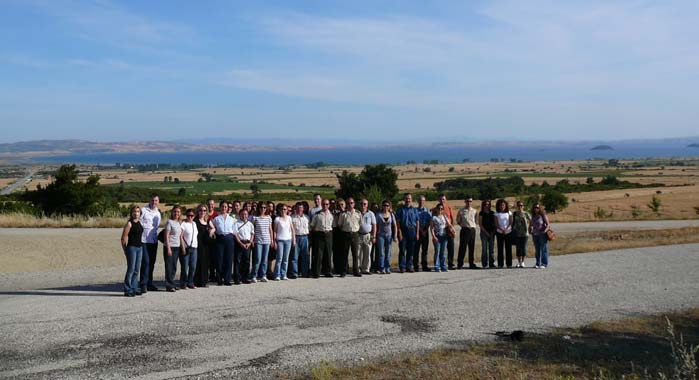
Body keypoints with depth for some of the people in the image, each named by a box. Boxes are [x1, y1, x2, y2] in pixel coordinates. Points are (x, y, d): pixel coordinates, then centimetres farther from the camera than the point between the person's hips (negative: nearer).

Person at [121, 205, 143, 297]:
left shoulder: (140, 222, 12)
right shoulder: (129, 223, -8)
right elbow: (123, 238, -9)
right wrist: (125, 250, -5)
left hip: (140, 248, 7)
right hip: (132, 248, -7)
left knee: (137, 270, 10)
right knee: (131, 269, -6)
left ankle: (134, 288, 17)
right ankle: (127, 290, -1)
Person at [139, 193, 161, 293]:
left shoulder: (158, 213, 15)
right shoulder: (143, 210, -5)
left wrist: (157, 235, 14)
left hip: (154, 241, 6)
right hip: (144, 240, -6)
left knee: (152, 263, 9)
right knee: (145, 262, -12)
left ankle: (149, 283, 17)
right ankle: (143, 284, -9)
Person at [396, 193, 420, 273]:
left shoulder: (415, 210, 12)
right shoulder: (400, 209, 3)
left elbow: (417, 222, 11)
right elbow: (397, 222, -1)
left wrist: (417, 233, 4)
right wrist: (399, 232, -10)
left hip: (412, 231, 3)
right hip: (403, 231, -3)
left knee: (411, 250, 6)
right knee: (402, 250, -4)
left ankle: (409, 266, 14)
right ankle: (402, 267, 0)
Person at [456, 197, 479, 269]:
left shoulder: (474, 211, 8)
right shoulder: (461, 211, -1)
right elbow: (458, 221, 7)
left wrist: (475, 225, 3)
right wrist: (463, 225, -1)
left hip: (472, 230, 4)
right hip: (464, 230, -4)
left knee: (472, 248, 8)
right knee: (462, 247, -3)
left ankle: (471, 264, 16)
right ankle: (460, 264, 2)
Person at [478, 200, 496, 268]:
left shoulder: (492, 213, 12)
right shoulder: (481, 213, 1)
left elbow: (495, 223, 12)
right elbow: (480, 224, -4)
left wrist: (493, 232, -1)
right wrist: (486, 232, -9)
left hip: (492, 233, 4)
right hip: (484, 232, -4)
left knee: (492, 248, 3)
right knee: (484, 249, -5)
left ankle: (491, 264, 6)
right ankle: (484, 264, -3)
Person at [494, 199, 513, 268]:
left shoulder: (509, 213, 7)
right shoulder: (497, 213, 5)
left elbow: (510, 223, 1)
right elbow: (496, 224, -1)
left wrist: (506, 229, -14)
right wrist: (502, 230, -16)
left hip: (508, 232, 1)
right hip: (499, 232, 0)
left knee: (508, 248, 0)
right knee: (500, 248, -1)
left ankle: (509, 264, 4)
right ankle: (500, 264, 1)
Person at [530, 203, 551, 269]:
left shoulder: (543, 215, -4)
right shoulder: (533, 216, 13)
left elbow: (548, 224, -9)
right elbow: (531, 225, 25)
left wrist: (545, 230, -24)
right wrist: (530, 230, 8)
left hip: (542, 234, -6)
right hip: (535, 235, 6)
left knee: (544, 249, -3)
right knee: (537, 250, 9)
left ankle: (544, 264, 1)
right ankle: (538, 263, 15)